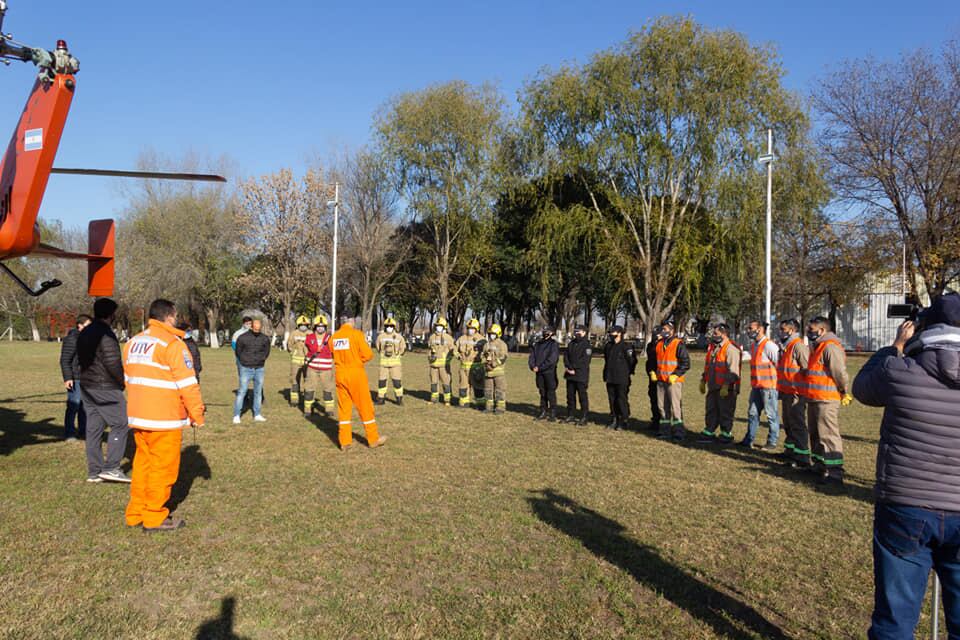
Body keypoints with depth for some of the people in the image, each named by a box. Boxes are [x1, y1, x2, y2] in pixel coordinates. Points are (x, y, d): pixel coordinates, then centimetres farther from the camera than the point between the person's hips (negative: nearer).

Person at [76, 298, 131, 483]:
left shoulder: (84, 333, 13)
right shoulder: (106, 334, -16)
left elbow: (79, 360, 19)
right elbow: (113, 363, -21)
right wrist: (123, 381, -6)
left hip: (86, 386, 9)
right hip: (105, 388, -9)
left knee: (94, 428, 11)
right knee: (120, 424, -3)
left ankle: (94, 471, 14)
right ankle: (111, 468, -7)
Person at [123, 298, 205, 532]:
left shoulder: (132, 342, 12)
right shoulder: (172, 344, -14)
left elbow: (128, 379, 20)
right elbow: (187, 383, -15)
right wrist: (197, 413, -7)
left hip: (137, 416, 8)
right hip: (164, 419, -8)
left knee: (143, 463, 17)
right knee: (163, 467, 3)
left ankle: (135, 513, 25)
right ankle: (155, 517, 10)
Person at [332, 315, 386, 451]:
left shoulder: (334, 336, 3)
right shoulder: (356, 334, -11)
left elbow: (334, 355, 9)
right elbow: (368, 354, -12)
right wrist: (358, 360, 6)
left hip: (340, 374, 5)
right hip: (356, 374, -4)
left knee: (344, 408, 11)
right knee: (365, 406, 6)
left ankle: (345, 441, 14)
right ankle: (373, 439, 15)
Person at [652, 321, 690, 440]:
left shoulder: (678, 344, -9)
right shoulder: (659, 344, 12)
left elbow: (686, 363, -11)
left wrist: (675, 375, -16)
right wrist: (653, 372, 10)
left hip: (674, 381, -7)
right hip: (660, 380, 7)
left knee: (675, 406, -8)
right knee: (662, 406, 11)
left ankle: (678, 431, -2)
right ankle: (665, 429, 19)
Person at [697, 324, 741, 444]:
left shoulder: (731, 349, -15)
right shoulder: (712, 347, 14)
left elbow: (733, 370, -21)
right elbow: (707, 366, 22)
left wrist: (726, 385, -25)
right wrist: (703, 381, 21)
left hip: (725, 389, -9)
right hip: (713, 387, 9)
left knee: (725, 413, 2)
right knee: (711, 411, 15)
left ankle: (726, 435, 14)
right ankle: (708, 433, 24)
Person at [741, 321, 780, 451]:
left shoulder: (769, 345, -16)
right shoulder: (753, 345, 13)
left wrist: (778, 382, -12)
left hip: (768, 386, -9)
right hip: (756, 386, 9)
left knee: (771, 415, 2)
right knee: (752, 413, 14)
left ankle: (772, 443, 10)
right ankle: (749, 440, 22)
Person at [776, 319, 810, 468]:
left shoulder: (798, 346, -16)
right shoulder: (785, 347, 16)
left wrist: (802, 391, -20)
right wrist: (781, 389, 21)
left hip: (796, 393, -10)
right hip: (786, 393, 10)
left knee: (798, 425, -6)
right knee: (788, 423, 19)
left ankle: (803, 458, -1)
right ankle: (790, 451, 32)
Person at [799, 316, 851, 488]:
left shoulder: (830, 347, -18)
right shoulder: (818, 347, 18)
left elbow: (840, 372, -21)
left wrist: (845, 393, -12)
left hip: (826, 401, -11)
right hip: (814, 399, 11)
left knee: (828, 435, -10)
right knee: (815, 433, 19)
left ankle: (835, 473, -8)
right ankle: (819, 466, 32)